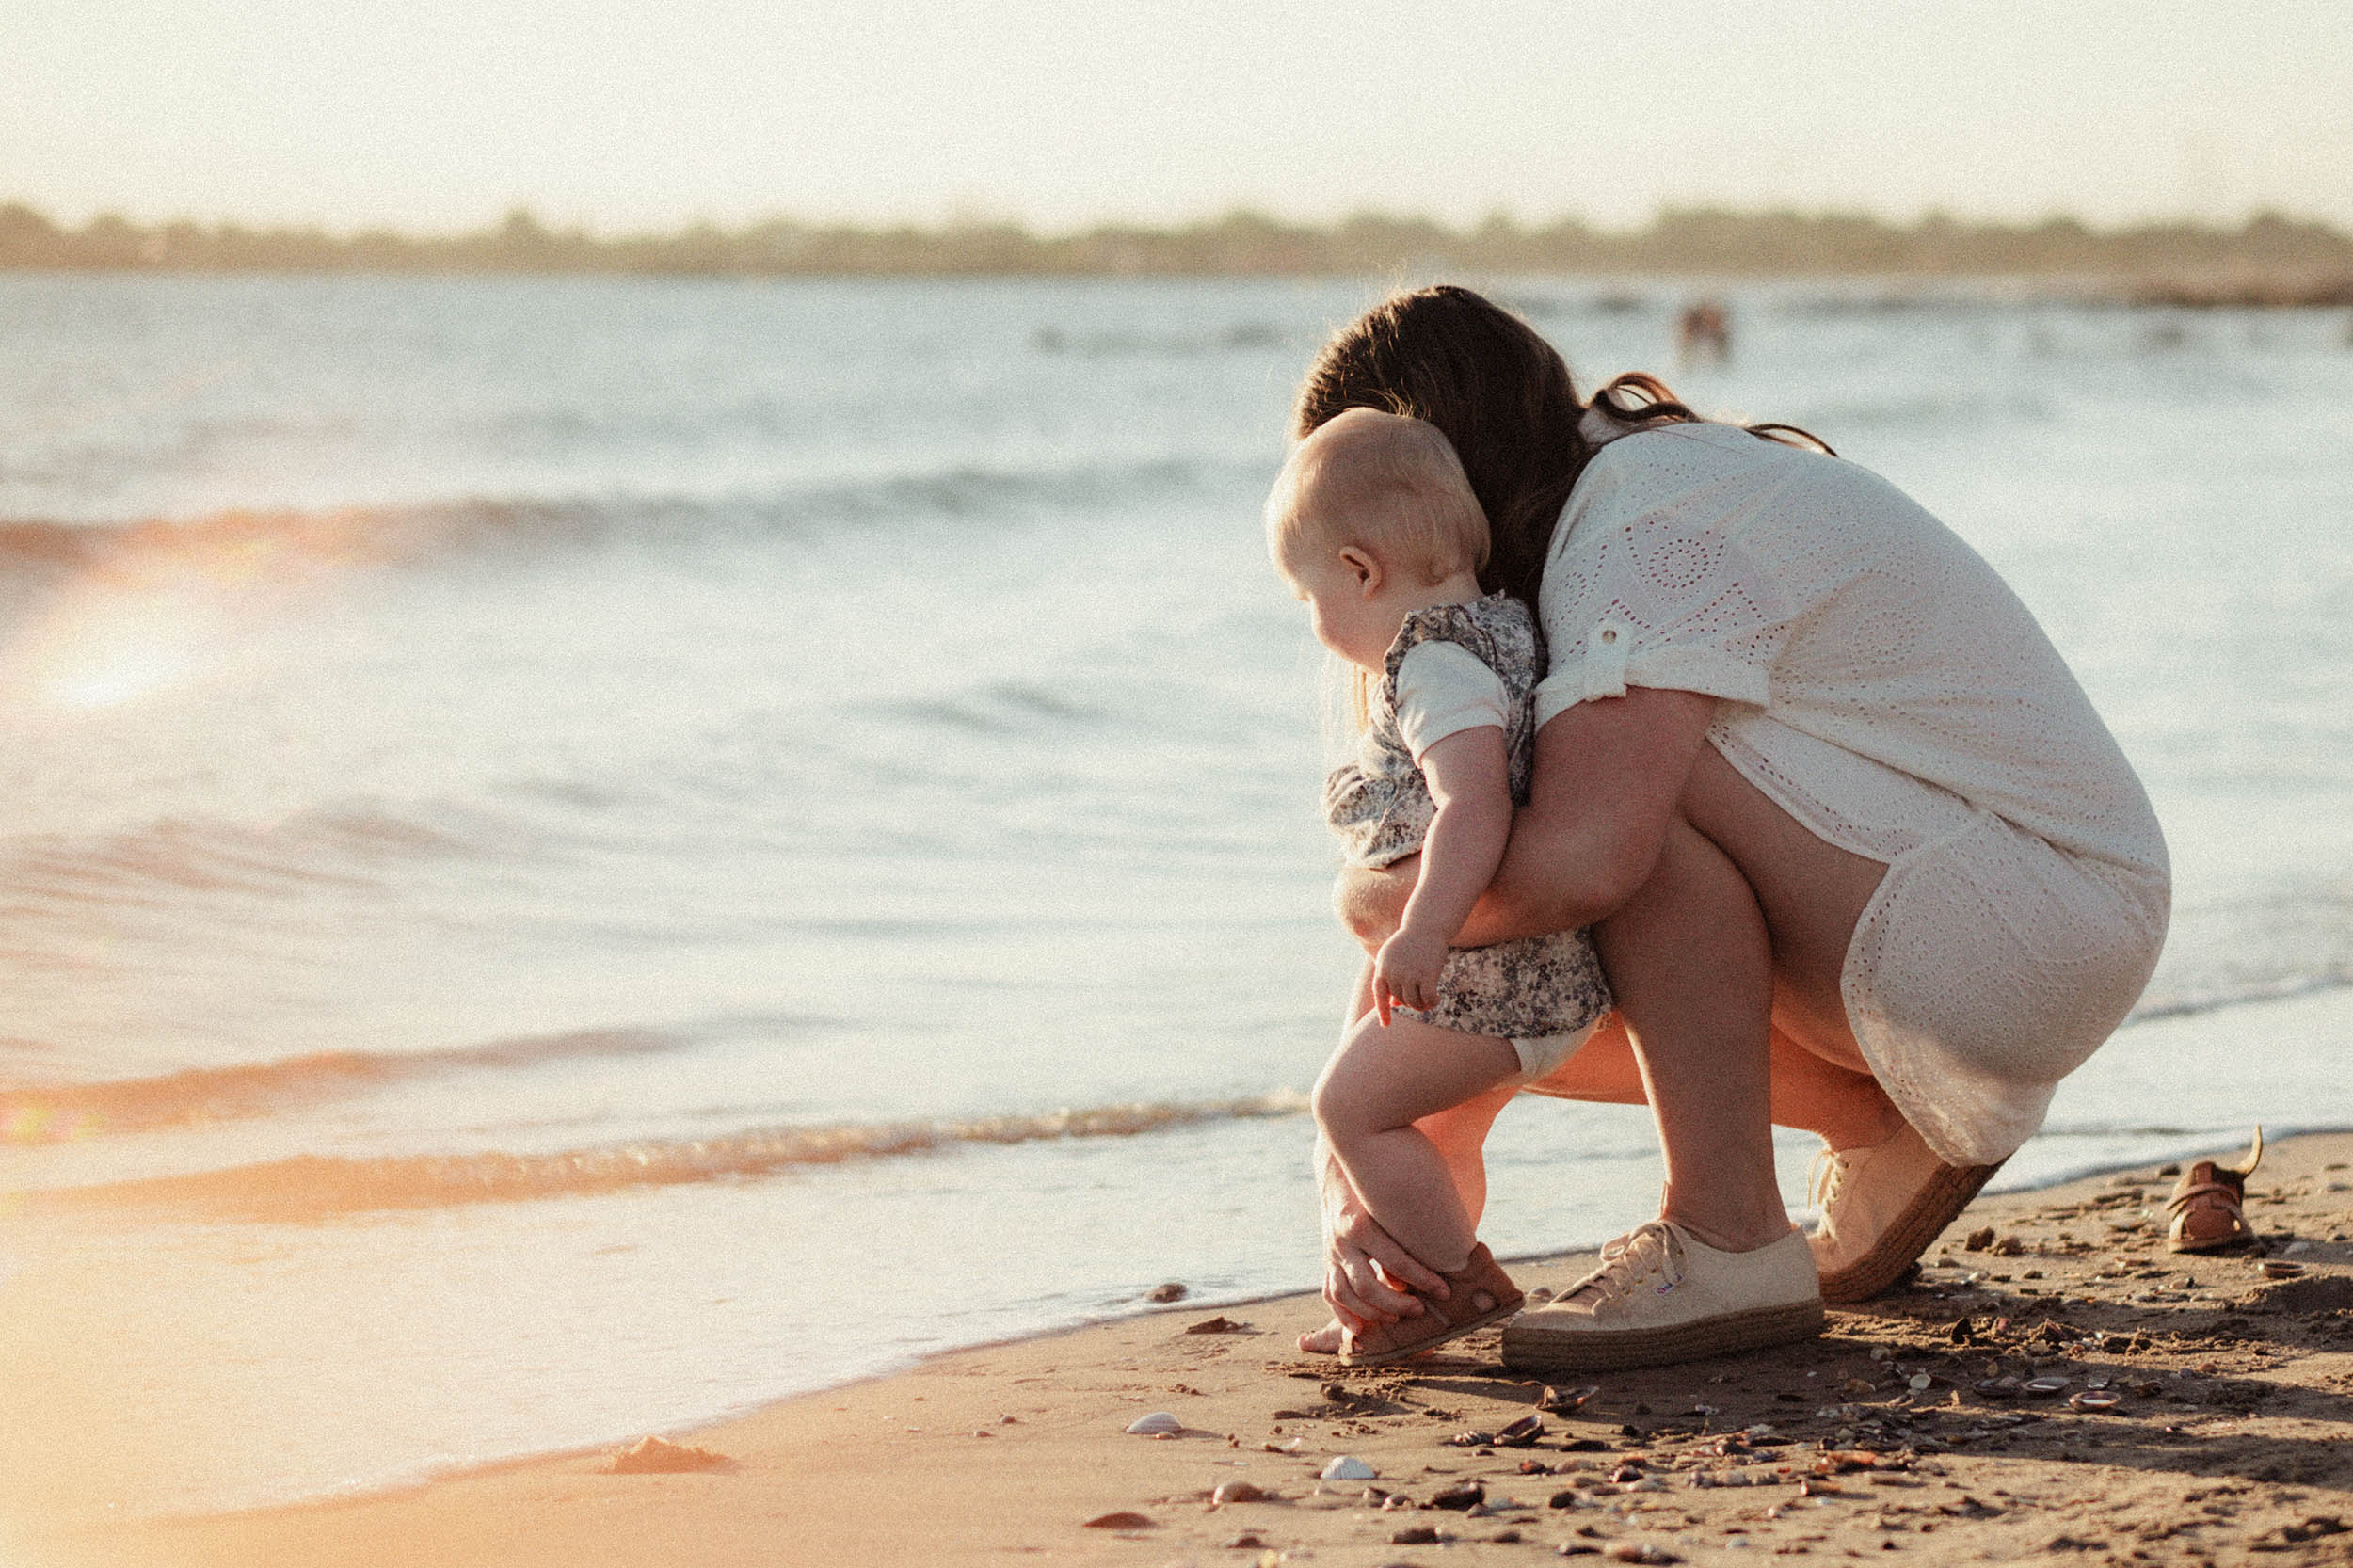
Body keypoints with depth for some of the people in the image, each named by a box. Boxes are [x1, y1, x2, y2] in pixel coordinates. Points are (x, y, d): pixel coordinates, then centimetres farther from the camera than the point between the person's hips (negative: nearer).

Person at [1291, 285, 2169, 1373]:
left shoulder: (1650, 526, -20)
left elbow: (1579, 861, -37)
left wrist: (1375, 897, -17)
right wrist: (1347, 1179, -5)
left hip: (2039, 936, -10)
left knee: (1633, 772, -27)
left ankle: (1726, 1244, -20)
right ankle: (1890, 1132, 12)